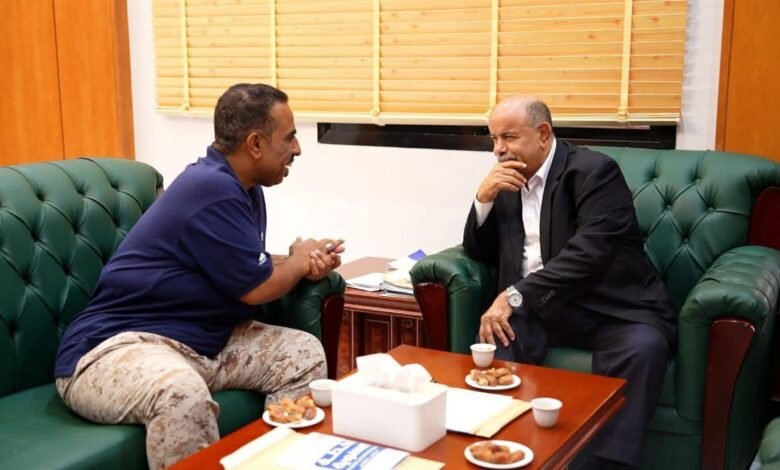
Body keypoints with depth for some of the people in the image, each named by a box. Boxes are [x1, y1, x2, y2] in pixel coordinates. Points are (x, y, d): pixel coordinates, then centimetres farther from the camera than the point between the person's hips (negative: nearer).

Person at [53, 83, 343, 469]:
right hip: (117, 345, -10)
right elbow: (256, 288, -16)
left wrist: (306, 263, 2)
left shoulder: (240, 187, 11)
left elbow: (251, 269, 20)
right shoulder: (213, 188, -20)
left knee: (304, 353, -1)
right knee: (181, 393, -40)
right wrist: (299, 261, 4)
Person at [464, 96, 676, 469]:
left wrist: (515, 294, -28)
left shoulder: (594, 170, -9)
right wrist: (484, 198, -5)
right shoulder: (506, 181, 11)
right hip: (540, 309, 4)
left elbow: (590, 250, -23)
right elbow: (480, 254, 13)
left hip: (612, 309, -4)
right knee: (496, 338, -26)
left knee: (642, 347, -33)